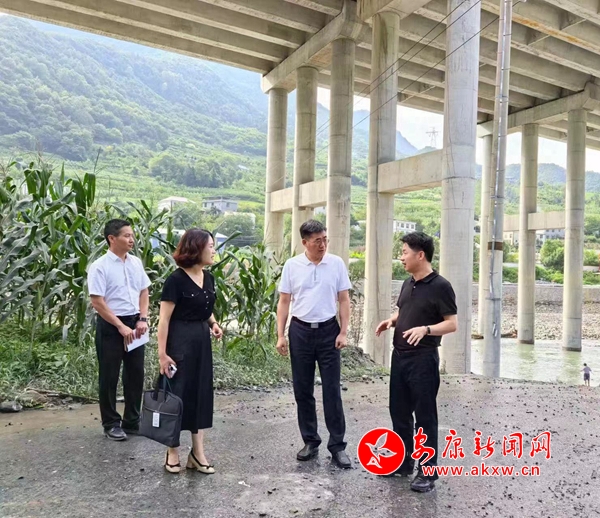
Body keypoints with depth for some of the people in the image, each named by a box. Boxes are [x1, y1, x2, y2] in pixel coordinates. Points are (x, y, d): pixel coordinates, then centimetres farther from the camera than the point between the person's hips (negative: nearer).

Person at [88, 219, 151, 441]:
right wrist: (121, 326, -17)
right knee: (109, 377, 6)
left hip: (134, 323, 6)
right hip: (110, 326, -6)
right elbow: (97, 302, -16)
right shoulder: (99, 267, -13)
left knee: (136, 374, 12)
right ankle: (111, 424, 21)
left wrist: (142, 319, -1)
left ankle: (132, 421, 26)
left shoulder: (136, 262, 5)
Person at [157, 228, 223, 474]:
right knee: (177, 394, 4)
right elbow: (164, 319, -15)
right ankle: (173, 452, 21)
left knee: (201, 393, 10)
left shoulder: (208, 278, 6)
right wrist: (162, 353, -18)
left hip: (202, 341, 7)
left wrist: (213, 323, 0)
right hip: (180, 342, -7)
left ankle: (198, 453, 20)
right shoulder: (176, 279, -16)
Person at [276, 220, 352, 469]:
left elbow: (344, 300, 2)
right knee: (302, 390, 9)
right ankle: (310, 441, 25)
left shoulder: (336, 264, -2)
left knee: (332, 390, 3)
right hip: (300, 331, 1)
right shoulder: (292, 266, -2)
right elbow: (284, 302, 3)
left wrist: (343, 332, -5)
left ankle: (337, 445, 14)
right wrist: (280, 335, -2)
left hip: (328, 330, -1)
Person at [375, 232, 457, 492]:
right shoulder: (407, 284, 10)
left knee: (425, 416, 3)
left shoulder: (440, 286, -13)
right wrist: (391, 321, 2)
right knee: (399, 411, 15)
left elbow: (452, 324, -14)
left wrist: (426, 329, -29)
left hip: (423, 359, -8)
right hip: (399, 356, 8)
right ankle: (403, 461, 31)